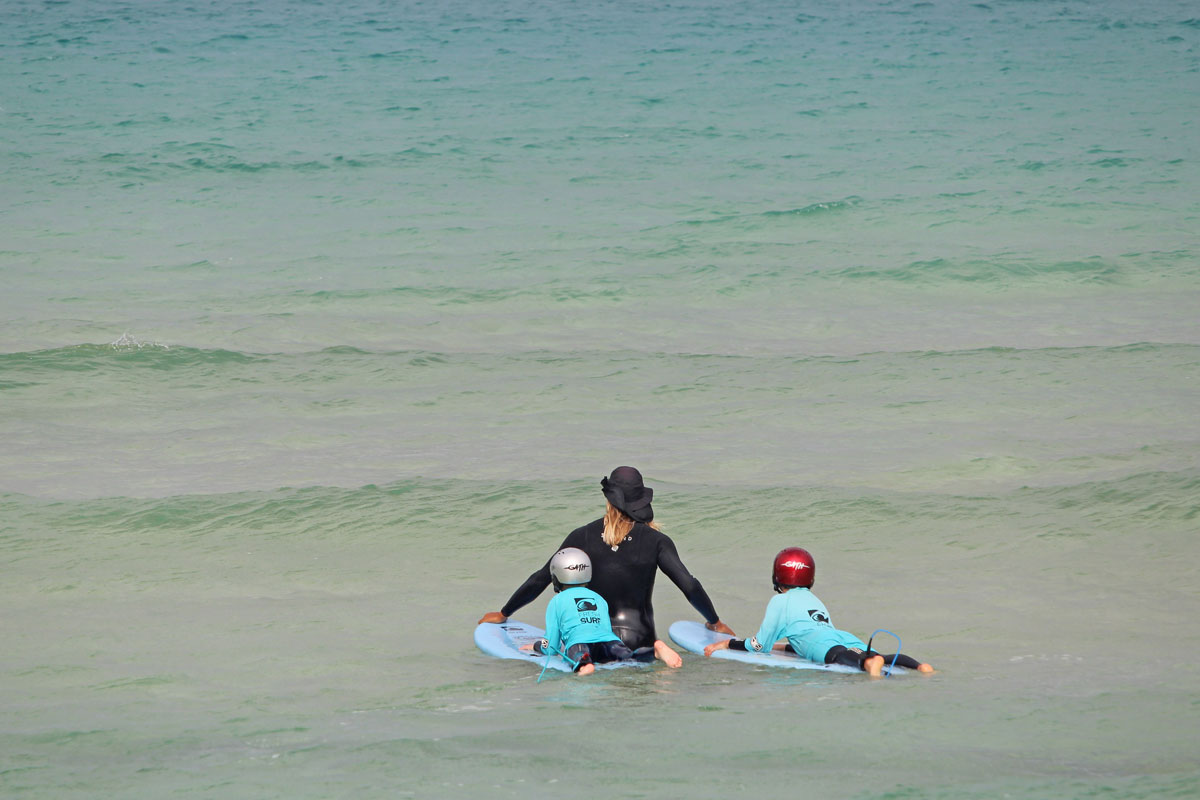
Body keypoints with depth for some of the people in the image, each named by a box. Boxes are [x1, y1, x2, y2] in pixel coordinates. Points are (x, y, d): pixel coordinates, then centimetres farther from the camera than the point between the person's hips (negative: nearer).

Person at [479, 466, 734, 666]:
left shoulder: (582, 538, -3)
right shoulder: (656, 541, -6)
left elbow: (540, 580, 3)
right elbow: (690, 586, -6)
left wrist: (503, 614, 16)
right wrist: (715, 622, 12)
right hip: (638, 636, 0)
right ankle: (656, 647, -5)